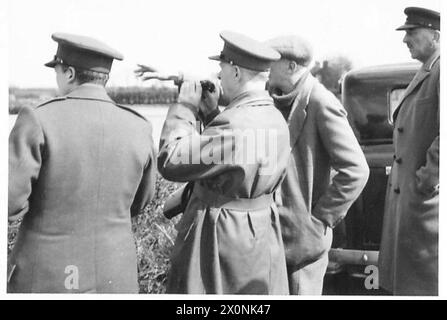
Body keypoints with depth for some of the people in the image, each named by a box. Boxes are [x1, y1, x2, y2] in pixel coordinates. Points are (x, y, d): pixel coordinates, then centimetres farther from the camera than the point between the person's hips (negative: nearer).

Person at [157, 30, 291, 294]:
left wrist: (185, 107, -10)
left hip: (222, 240, -9)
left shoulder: (234, 124, -25)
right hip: (261, 235, 9)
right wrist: (210, 112, 7)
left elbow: (171, 162, -22)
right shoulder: (275, 119, 5)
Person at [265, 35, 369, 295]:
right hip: (274, 229, 8)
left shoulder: (320, 103, -16)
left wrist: (321, 218, -16)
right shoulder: (280, 101, 8)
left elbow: (356, 170, -20)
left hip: (304, 234, -8)